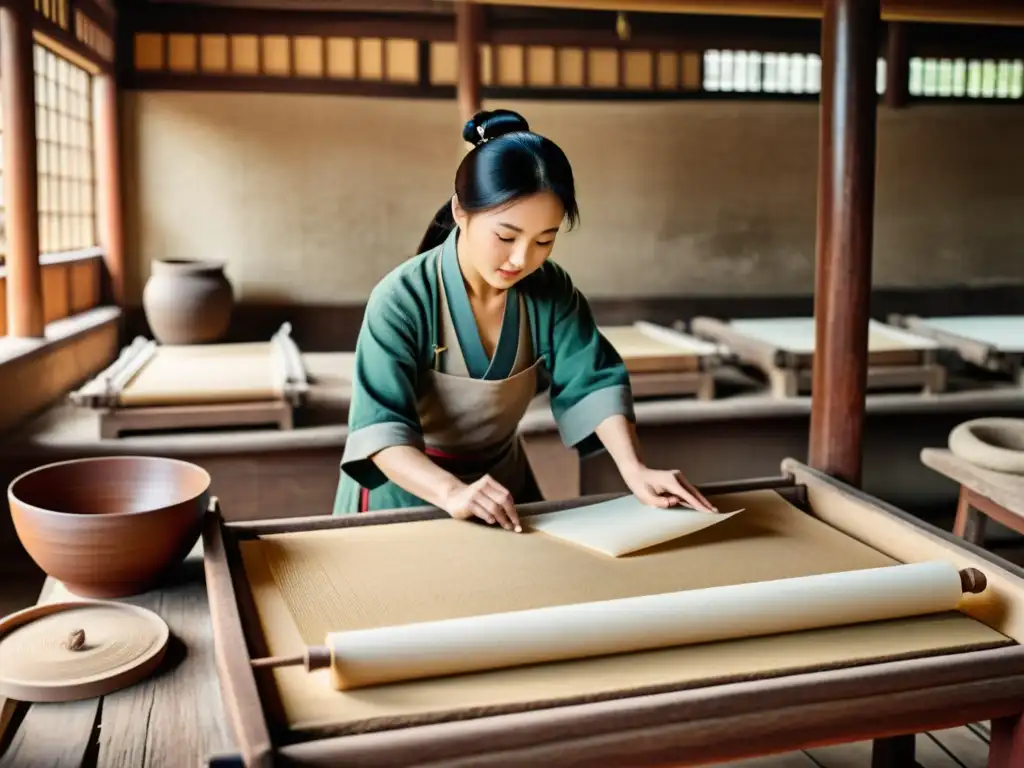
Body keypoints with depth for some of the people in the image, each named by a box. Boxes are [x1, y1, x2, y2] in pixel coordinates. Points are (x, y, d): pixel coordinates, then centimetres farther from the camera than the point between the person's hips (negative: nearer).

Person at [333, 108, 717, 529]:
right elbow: (381, 425, -27)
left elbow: (592, 382, -9)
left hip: (503, 484, 3)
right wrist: (451, 492, -43)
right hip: (404, 492, -2)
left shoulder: (551, 291, -7)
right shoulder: (401, 300, -21)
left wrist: (635, 470, -25)